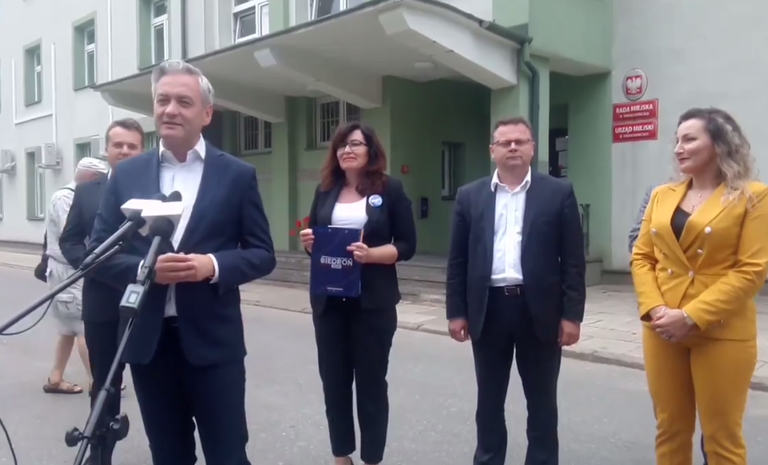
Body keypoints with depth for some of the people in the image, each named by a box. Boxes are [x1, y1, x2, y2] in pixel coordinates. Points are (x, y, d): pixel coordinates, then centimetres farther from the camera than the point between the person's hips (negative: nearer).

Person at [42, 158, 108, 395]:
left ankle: (55, 379, 20)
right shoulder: (64, 198, -14)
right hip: (67, 271, -9)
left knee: (69, 327, 12)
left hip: (76, 270, 9)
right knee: (84, 326, -7)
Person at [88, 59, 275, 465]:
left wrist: (214, 265, -19)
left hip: (212, 340, -2)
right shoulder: (126, 174, 6)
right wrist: (145, 268, -15)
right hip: (148, 341, 3)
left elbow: (263, 255, 1)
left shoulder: (237, 175, 0)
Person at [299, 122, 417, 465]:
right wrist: (308, 242, -7)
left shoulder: (390, 189, -2)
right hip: (328, 300, 4)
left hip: (373, 301, -3)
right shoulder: (325, 190, 9)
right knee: (333, 379, 10)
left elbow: (407, 246, -5)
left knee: (371, 381, 7)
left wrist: (371, 254, -21)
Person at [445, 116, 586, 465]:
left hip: (539, 309, -1)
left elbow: (573, 259, -1)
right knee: (489, 400, 14)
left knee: (542, 401, 11)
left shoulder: (559, 192, 1)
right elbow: (457, 260, 6)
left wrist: (572, 314, -6)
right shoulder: (470, 196, 6)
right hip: (488, 308, 2)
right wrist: (455, 311, 1)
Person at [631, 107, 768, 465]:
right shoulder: (661, 196, 10)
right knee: (670, 429, 13)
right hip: (663, 331, 4)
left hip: (722, 333, -4)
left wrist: (692, 316, -17)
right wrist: (654, 309, -9)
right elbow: (641, 257, 8)